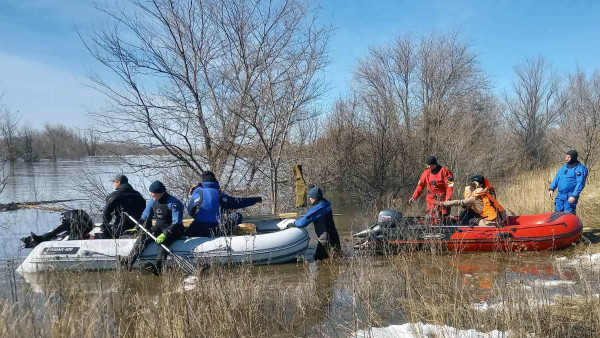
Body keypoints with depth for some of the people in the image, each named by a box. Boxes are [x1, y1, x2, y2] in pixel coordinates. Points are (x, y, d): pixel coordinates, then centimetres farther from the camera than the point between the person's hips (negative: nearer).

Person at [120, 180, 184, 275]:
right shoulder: (153, 201, 4)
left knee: (163, 240, -36)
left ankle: (158, 268, -52)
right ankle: (129, 260, -30)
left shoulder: (173, 203, -19)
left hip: (173, 229, -6)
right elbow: (145, 217, 15)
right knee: (143, 235, -20)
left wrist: (165, 234, -37)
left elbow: (176, 222, -26)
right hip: (159, 228, 6)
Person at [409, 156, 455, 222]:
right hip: (431, 200, 3)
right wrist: (414, 197, -2)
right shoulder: (426, 173, 5)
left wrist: (448, 198, -21)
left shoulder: (444, 171, -8)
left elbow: (450, 186, -11)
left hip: (443, 200, -3)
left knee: (444, 218, 2)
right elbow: (420, 186, 8)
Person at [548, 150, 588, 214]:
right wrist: (551, 188, 6)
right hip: (560, 195, 7)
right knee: (557, 213, 11)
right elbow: (556, 178, 19)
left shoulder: (579, 168, -8)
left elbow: (580, 183, -15)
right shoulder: (564, 167, 15)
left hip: (570, 197, -7)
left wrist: (574, 196, -21)